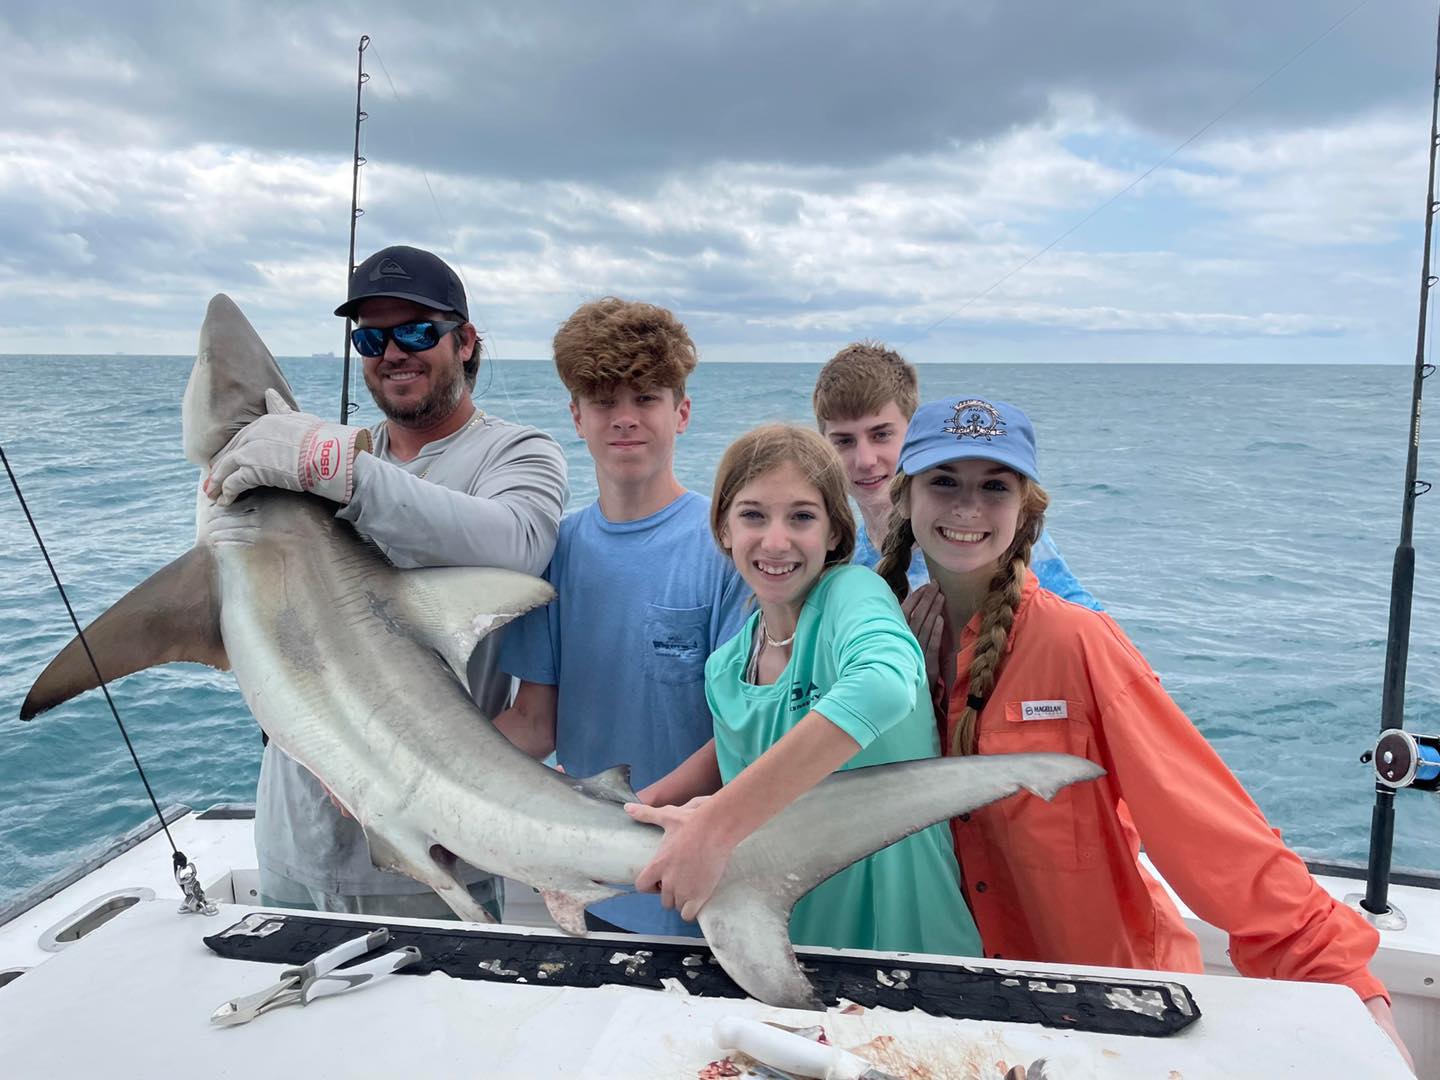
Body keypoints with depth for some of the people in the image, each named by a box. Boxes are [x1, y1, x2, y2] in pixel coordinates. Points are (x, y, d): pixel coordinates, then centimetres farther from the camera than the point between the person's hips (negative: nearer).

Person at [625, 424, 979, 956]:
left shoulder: (852, 590, -11)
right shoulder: (724, 671, 6)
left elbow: (884, 686, -34)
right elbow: (749, 816, 12)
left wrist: (717, 826, -33)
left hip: (901, 928, -4)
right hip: (791, 937, 4)